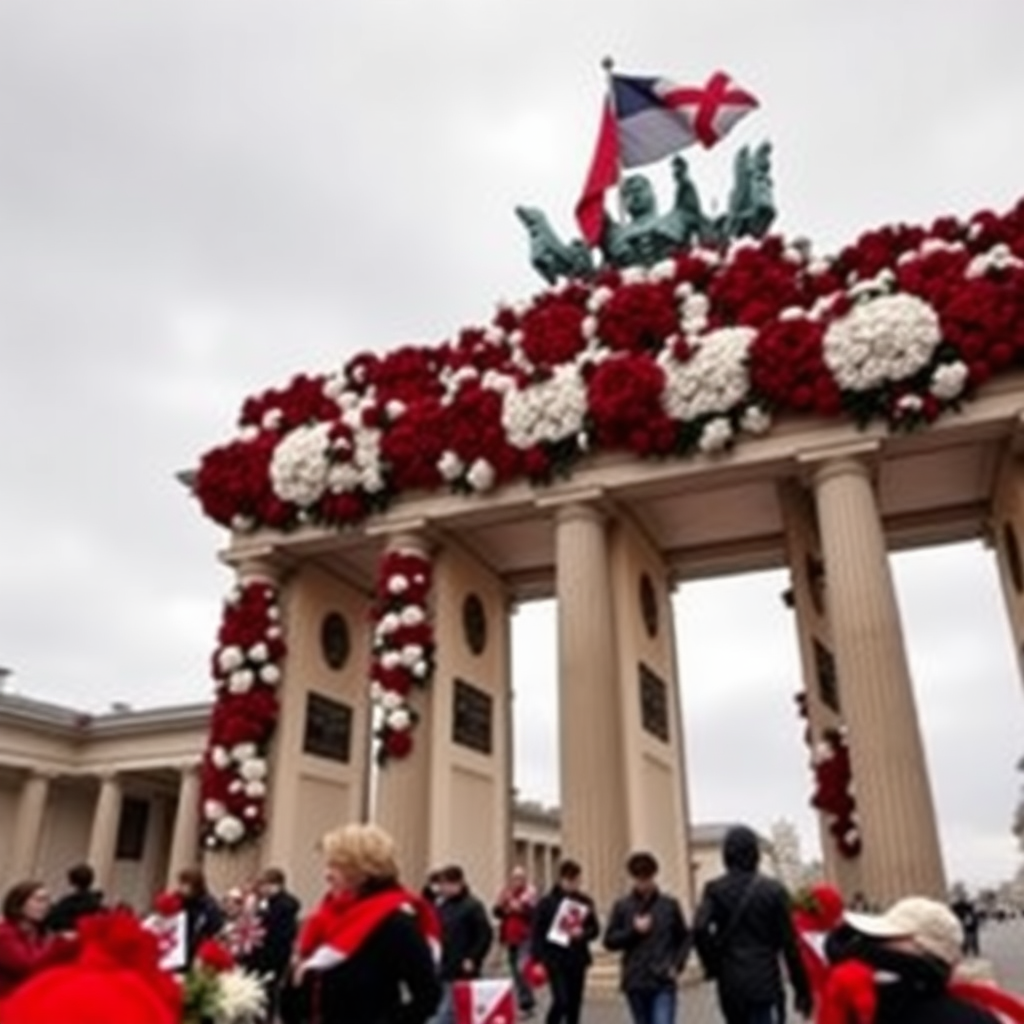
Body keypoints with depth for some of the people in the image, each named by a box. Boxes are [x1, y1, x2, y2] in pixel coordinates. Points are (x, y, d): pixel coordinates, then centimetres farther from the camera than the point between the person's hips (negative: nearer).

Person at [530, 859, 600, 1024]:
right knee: (561, 1000, -13)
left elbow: (595, 928, 11)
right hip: (555, 960, -4)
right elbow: (536, 933, -7)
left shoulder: (585, 902, 5)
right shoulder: (547, 901, -7)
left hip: (577, 960, 4)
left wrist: (583, 933, -11)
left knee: (575, 1003, 9)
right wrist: (539, 959, -13)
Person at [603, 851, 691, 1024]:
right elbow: (609, 941, 1)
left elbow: (684, 938, 9)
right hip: (635, 983, 2)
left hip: (664, 983, -1)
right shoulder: (622, 906, 2)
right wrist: (634, 931, -12)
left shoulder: (669, 904, 3)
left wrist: (676, 965, -4)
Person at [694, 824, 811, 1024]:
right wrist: (801, 989, 5)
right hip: (765, 985, -3)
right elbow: (789, 943, -3)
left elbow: (699, 930, -14)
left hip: (730, 985, 3)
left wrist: (713, 966, 0)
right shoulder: (773, 891, -4)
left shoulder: (714, 890, 1)